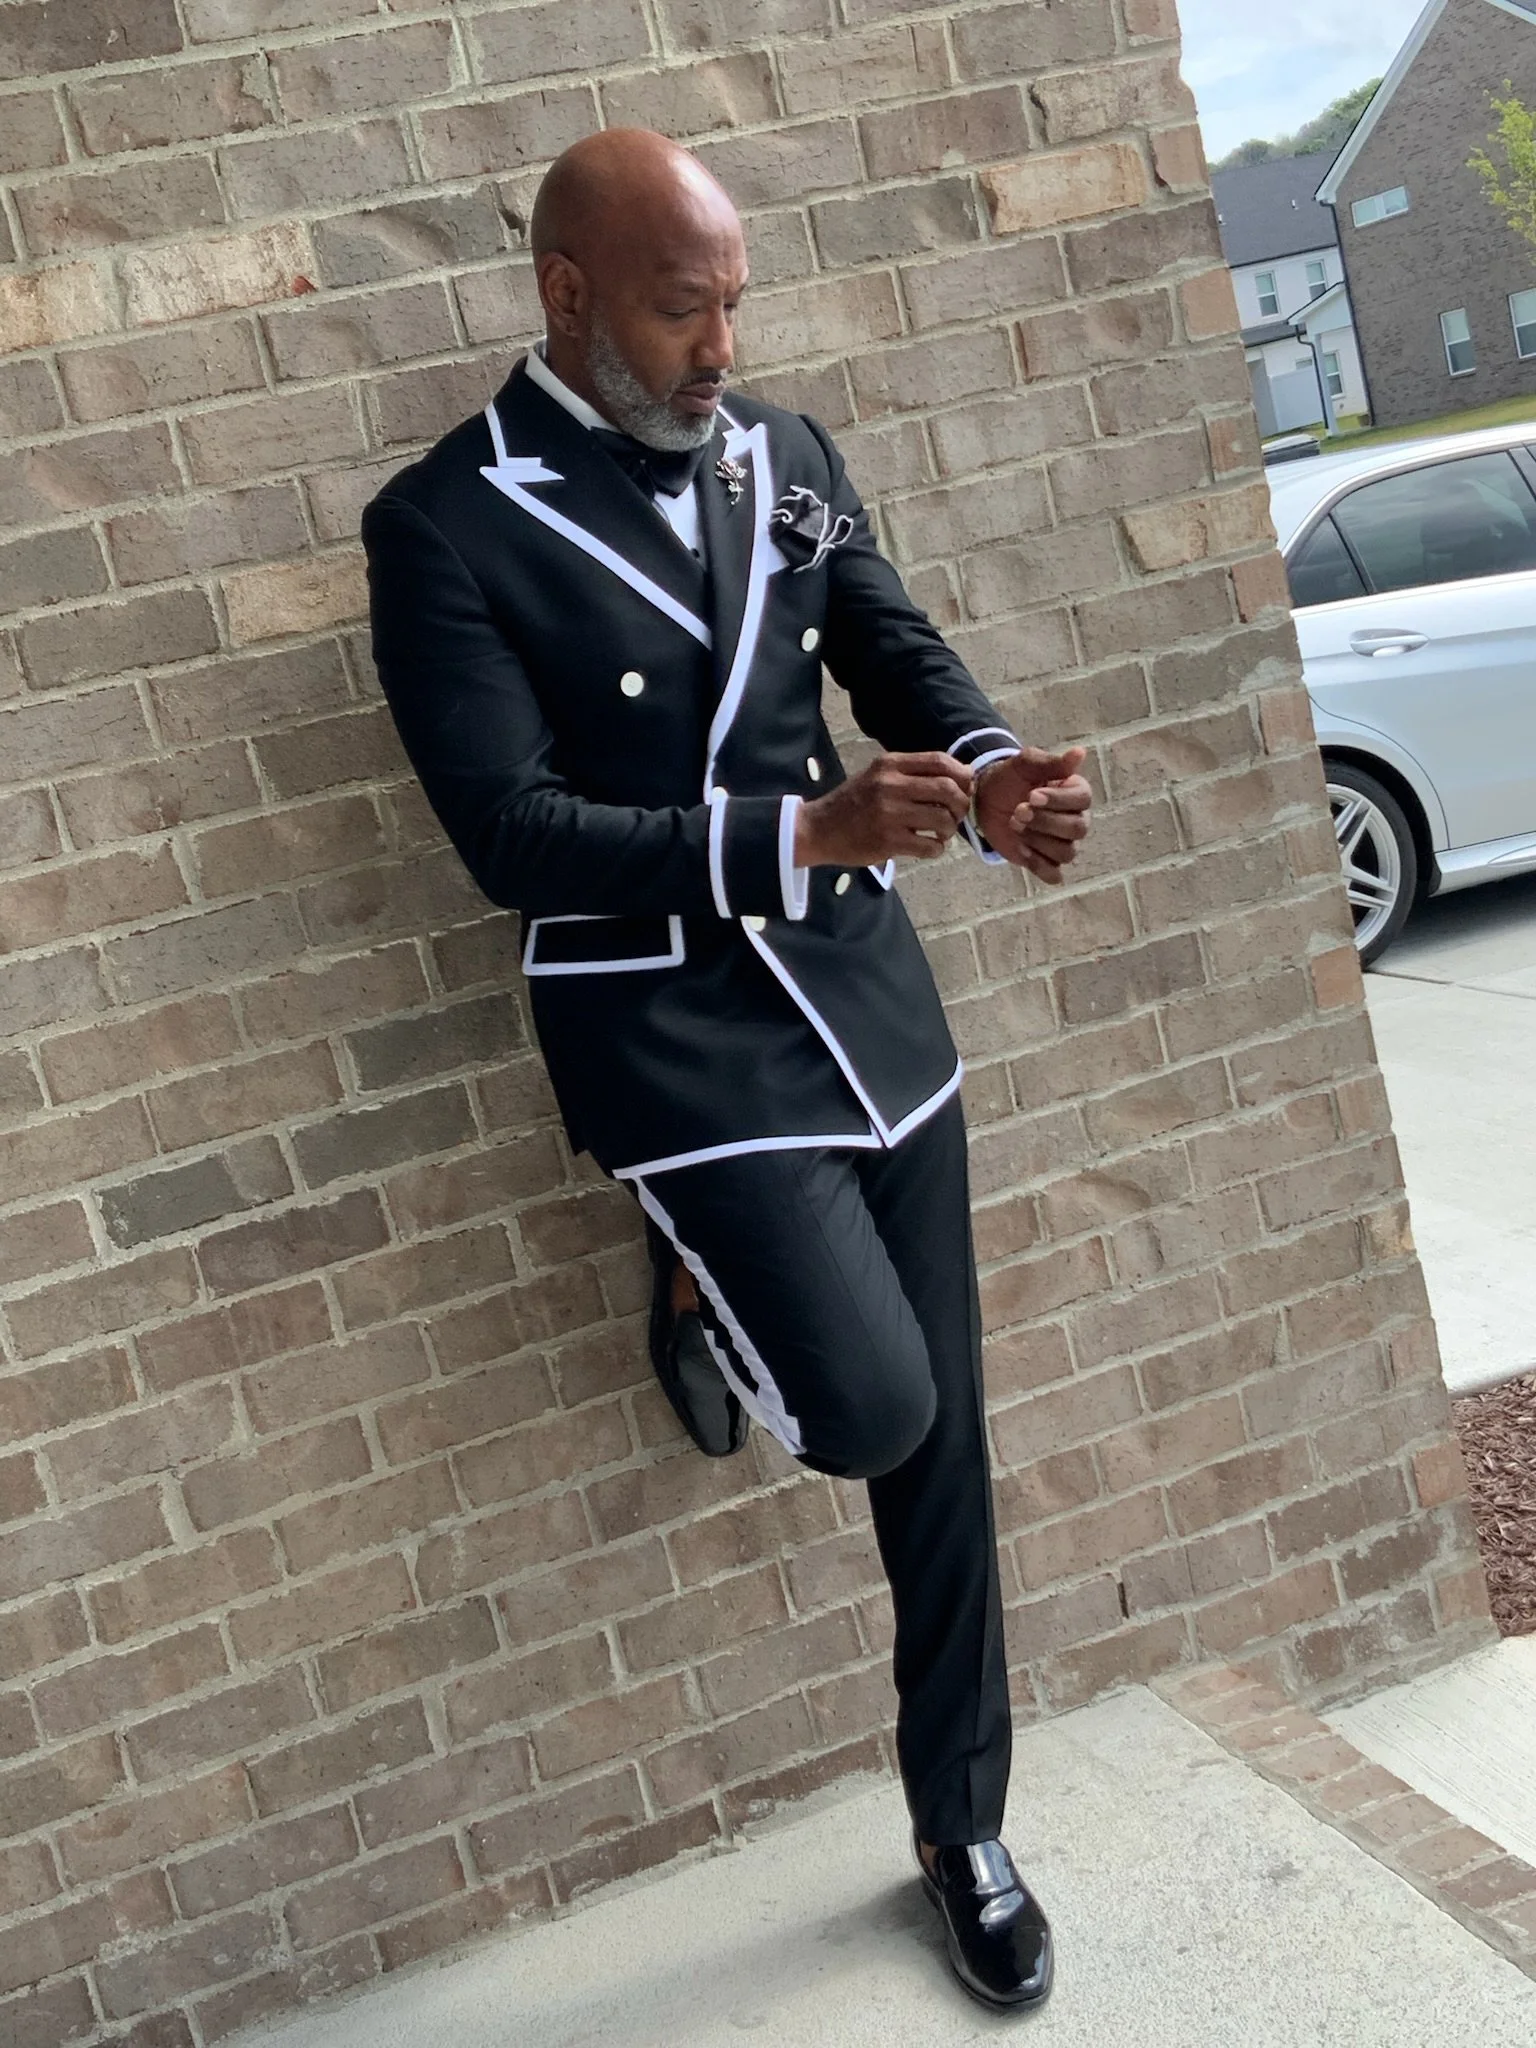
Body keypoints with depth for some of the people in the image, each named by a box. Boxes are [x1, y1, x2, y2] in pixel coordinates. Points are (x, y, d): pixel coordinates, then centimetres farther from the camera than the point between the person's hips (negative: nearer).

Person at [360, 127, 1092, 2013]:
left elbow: (900, 651, 8)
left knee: (942, 1439, 11)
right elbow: (512, 833, -16)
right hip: (672, 1034, -5)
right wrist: (803, 834, -25)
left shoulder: (785, 455, 7)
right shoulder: (446, 526, -10)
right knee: (871, 1408, -16)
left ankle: (961, 1829, 32)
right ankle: (702, 1308, 21)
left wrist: (989, 777, -16)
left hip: (869, 997, 5)